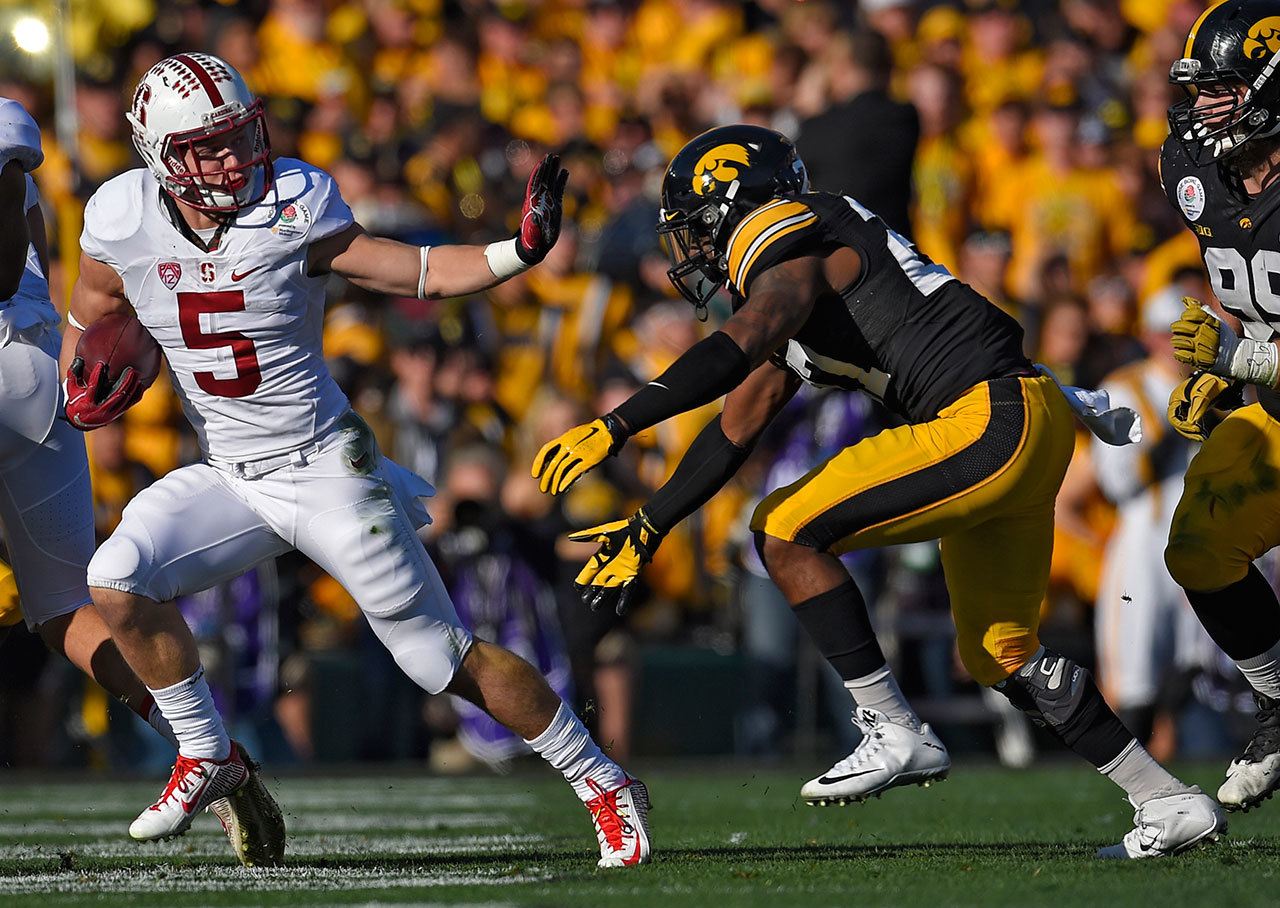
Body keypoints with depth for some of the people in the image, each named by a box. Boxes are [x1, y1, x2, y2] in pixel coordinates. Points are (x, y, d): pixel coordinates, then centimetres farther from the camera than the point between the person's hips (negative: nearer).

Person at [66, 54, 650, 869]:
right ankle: (207, 757, 3)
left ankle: (604, 784, 12)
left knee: (446, 658, -3)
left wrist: (519, 252, -24)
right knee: (119, 580, -19)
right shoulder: (124, 226, -7)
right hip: (228, 481, 4)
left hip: (325, 467, -4)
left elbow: (420, 273, -9)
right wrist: (86, 386, -7)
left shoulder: (293, 212, -15)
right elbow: (91, 318, 13)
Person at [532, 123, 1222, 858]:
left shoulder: (788, 246, -6)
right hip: (1024, 431, 10)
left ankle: (897, 733, -9)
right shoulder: (789, 274, 24)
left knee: (787, 530, -10)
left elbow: (739, 348, -27)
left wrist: (614, 427, -30)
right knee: (1000, 652, 18)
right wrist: (646, 530, 25)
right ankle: (1169, 803, 22)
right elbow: (737, 431, 27)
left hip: (990, 419, -10)